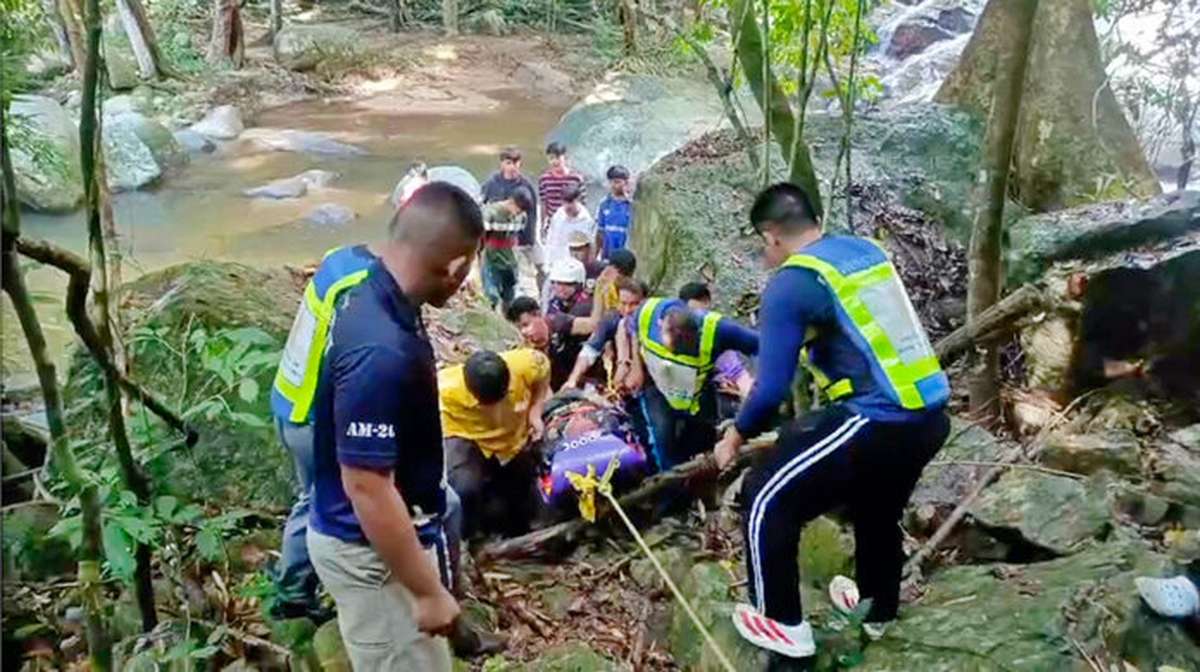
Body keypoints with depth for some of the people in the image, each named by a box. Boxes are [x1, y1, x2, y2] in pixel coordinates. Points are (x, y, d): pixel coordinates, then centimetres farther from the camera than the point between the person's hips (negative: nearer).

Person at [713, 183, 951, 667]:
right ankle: (876, 611, 54)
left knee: (765, 497, 6)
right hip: (930, 415, 9)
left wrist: (737, 435, 4)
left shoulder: (789, 285, -11)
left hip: (878, 424, -9)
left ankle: (784, 627, 17)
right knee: (878, 508, 32)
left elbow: (772, 389, -13)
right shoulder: (868, 249, 11)